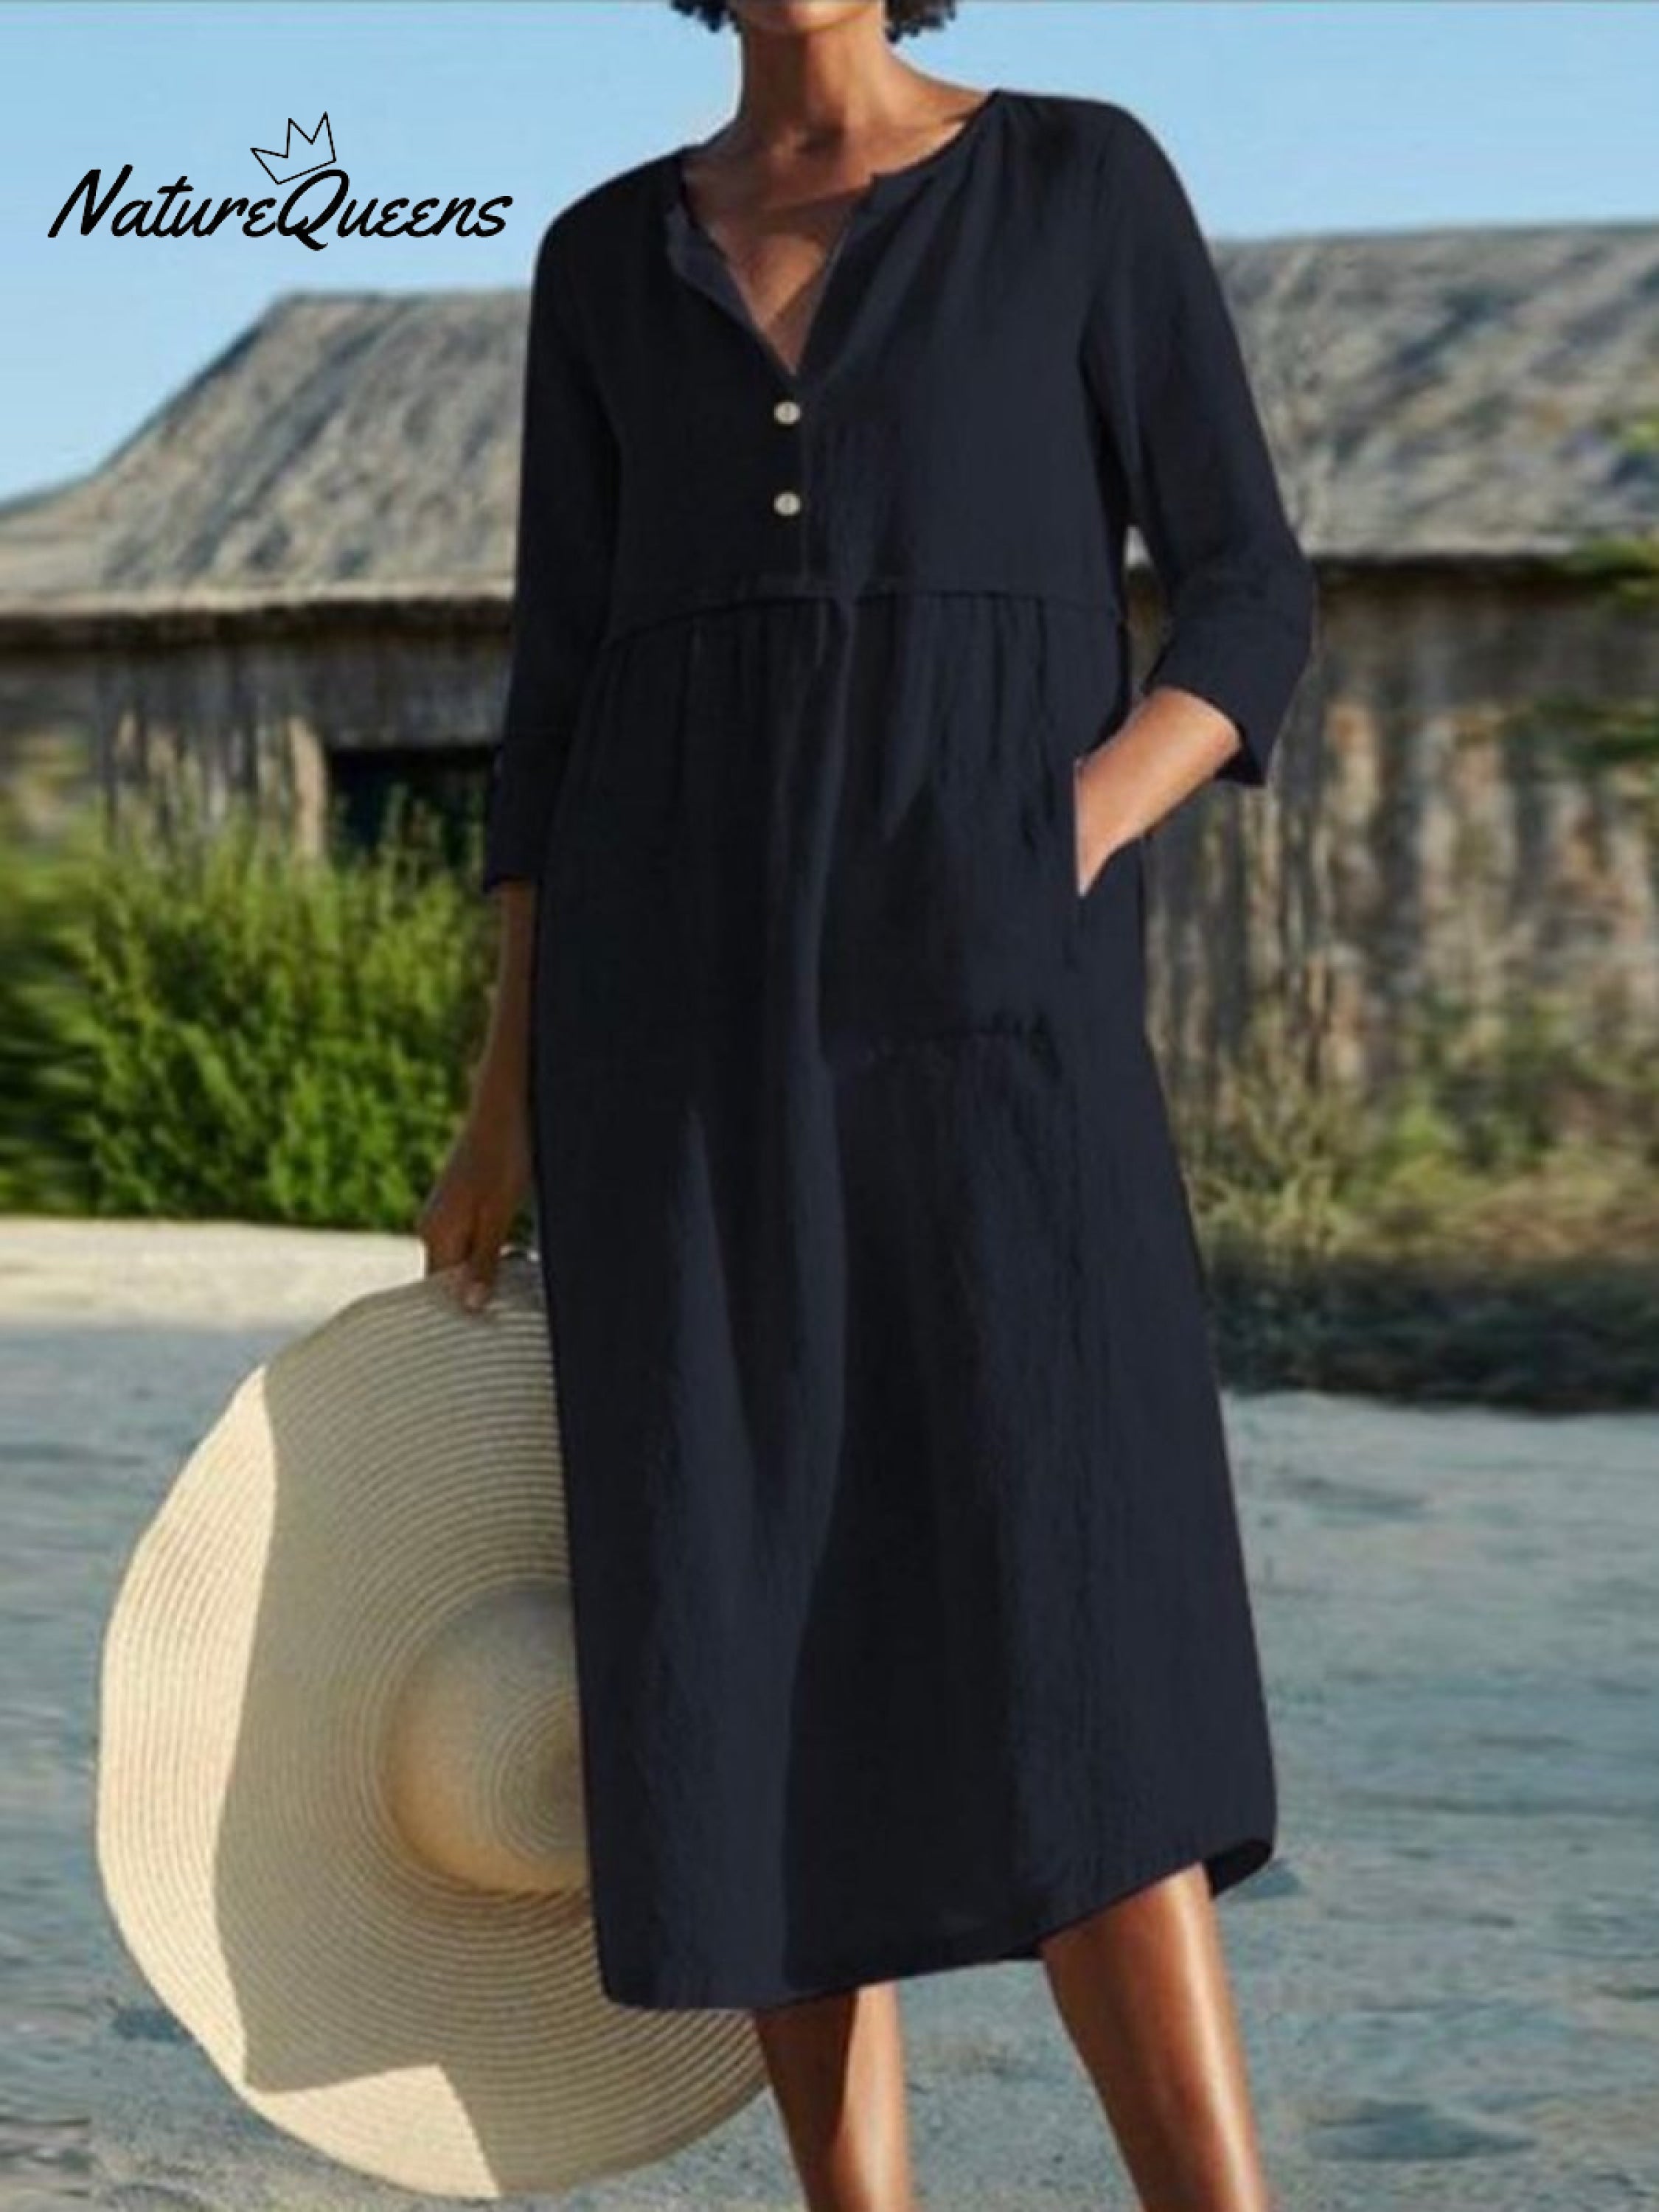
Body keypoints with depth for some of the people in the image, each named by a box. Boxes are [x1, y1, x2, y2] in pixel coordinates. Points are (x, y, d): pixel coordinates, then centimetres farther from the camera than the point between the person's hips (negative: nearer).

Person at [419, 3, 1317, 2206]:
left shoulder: (1087, 180, 5)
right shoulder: (609, 263, 14)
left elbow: (1251, 603, 4)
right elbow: (566, 696, 14)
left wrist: (1060, 860, -13)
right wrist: (509, 1097, 9)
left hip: (979, 998, -3)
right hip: (692, 998, 3)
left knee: (1062, 1653, -15)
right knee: (768, 1660, 0)